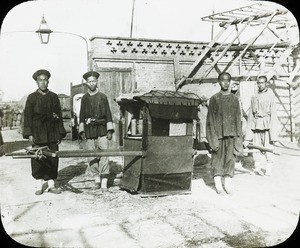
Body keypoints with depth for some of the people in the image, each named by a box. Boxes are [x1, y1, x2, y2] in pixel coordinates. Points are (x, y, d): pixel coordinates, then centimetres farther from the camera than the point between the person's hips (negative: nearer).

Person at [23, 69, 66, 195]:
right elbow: (27, 116, 2)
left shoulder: (54, 97, 8)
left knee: (52, 159, 3)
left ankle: (51, 184, 12)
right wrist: (29, 134, -6)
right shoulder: (32, 97, 3)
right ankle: (39, 185, 11)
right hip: (37, 134, -1)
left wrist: (60, 133, 5)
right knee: (38, 159, 1)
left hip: (52, 134, 2)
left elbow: (59, 115, 9)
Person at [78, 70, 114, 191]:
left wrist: (109, 130, 0)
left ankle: (104, 183, -6)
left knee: (104, 155, -8)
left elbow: (108, 114, 7)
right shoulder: (84, 98, 11)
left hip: (102, 130, -2)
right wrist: (82, 130, 5)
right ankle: (97, 180, 15)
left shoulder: (103, 96, 7)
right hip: (89, 131, 2)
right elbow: (81, 115, 13)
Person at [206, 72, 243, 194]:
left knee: (230, 158, 3)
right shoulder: (214, 99, 2)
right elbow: (211, 119, 0)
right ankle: (218, 185, 8)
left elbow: (238, 118, 10)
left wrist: (238, 136, 3)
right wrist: (213, 136, -9)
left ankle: (228, 185, 10)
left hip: (231, 134, 2)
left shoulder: (234, 99, 9)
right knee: (217, 158, 1)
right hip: (218, 133, -2)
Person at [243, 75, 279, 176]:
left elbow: (273, 115, -3)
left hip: (267, 125, -4)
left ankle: (268, 169, 10)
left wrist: (274, 134, -10)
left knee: (268, 148, -1)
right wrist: (247, 137, 9)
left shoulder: (271, 96, 1)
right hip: (256, 125, 4)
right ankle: (257, 167, 9)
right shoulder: (254, 98, 13)